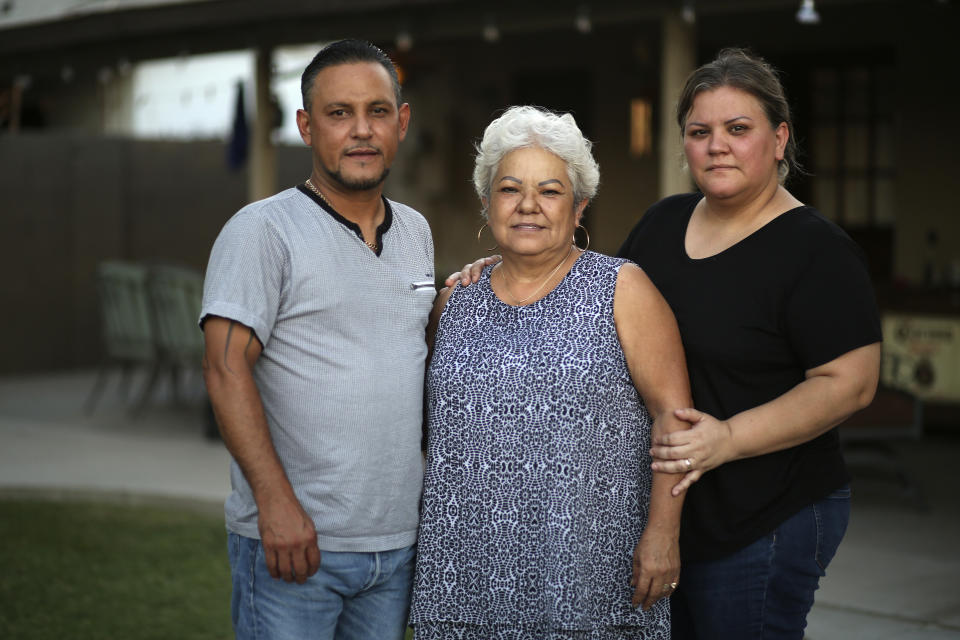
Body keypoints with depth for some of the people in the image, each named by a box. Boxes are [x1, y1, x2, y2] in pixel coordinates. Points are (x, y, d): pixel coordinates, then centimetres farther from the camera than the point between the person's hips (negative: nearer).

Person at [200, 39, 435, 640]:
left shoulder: (416, 231, 12)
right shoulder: (263, 230, -8)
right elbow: (226, 368, -15)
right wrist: (276, 500, -21)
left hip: (398, 539, 6)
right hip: (292, 539, -6)